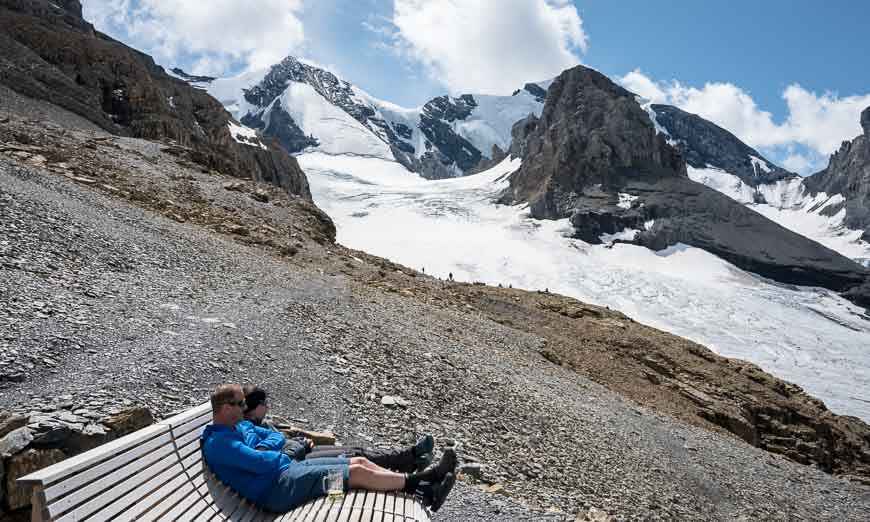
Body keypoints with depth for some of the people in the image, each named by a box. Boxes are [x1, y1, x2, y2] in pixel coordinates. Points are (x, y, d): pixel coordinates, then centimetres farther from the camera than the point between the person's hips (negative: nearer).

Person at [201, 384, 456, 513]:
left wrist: (263, 450, -3)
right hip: (277, 488, -10)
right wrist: (274, 455, -3)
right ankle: (415, 482, -2)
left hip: (289, 467, 10)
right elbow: (264, 464, -25)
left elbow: (275, 435, 19)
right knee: (357, 473, -15)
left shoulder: (238, 427, 14)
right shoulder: (218, 443, -17)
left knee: (360, 462, -1)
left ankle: (417, 482, 0)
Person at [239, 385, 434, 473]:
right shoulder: (246, 429, -17)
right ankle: (409, 458, -3)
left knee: (356, 450, -1)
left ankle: (409, 456, 0)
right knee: (354, 457, -12)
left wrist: (302, 441, 6)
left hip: (301, 452, 9)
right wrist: (301, 445, -11)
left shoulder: (261, 423, 13)